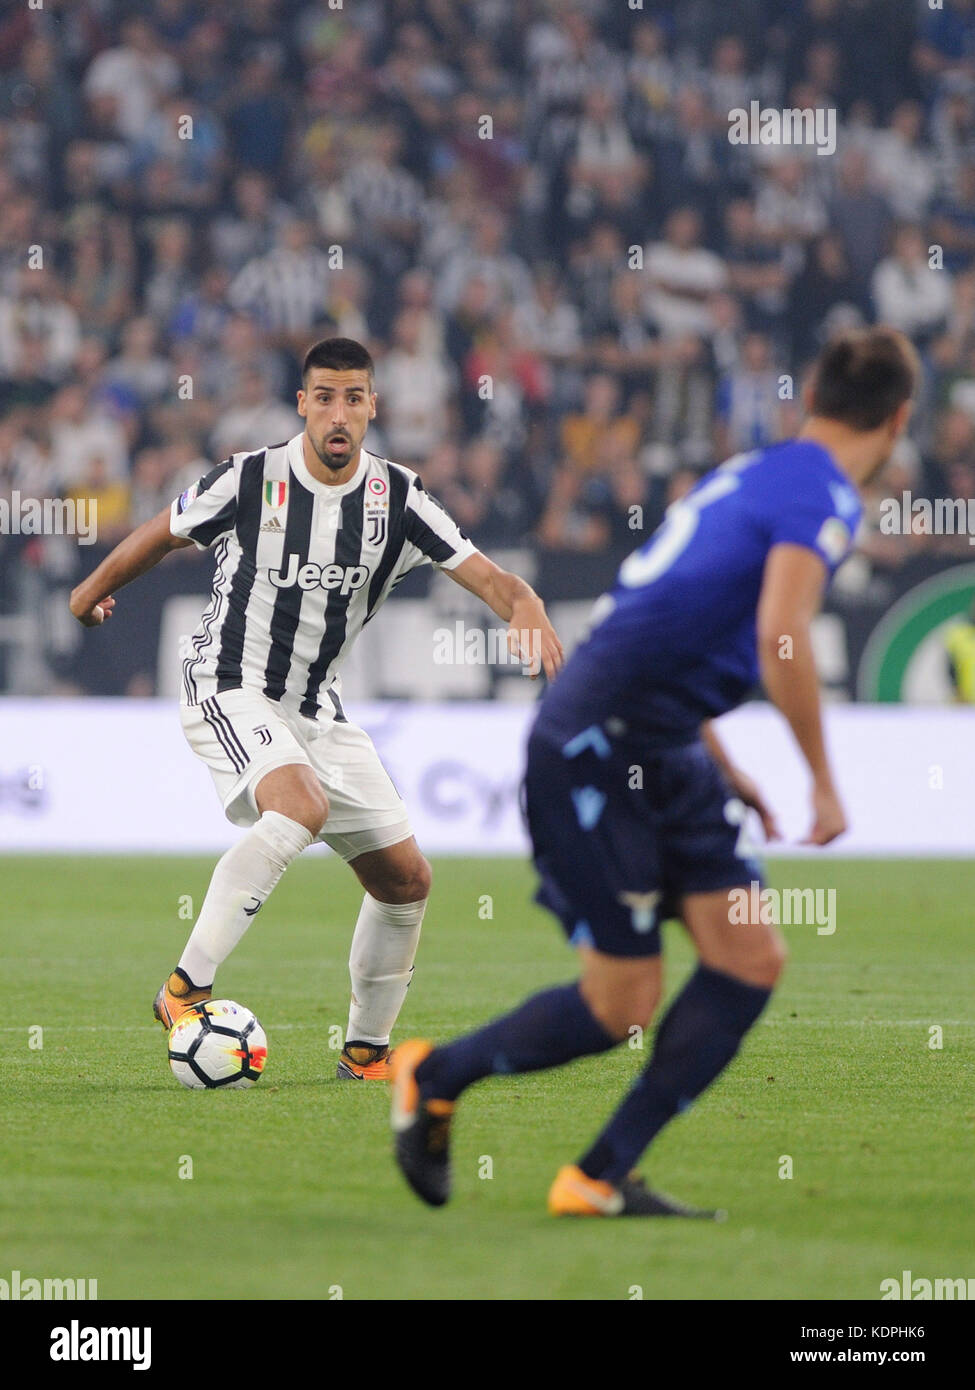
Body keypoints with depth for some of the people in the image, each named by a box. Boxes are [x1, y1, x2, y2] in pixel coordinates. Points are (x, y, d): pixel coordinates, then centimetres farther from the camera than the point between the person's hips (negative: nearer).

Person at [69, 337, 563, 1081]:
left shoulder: (397, 497, -4)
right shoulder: (249, 480, -12)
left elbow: (489, 577, -10)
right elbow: (160, 537, 6)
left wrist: (527, 611, -33)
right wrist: (95, 591, 21)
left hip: (317, 706, 6)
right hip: (229, 689, -6)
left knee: (406, 878, 3)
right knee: (303, 806, -35)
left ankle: (367, 1051, 20)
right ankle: (187, 987, -31)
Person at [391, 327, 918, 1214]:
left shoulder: (753, 474, 16)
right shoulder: (822, 494, -12)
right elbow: (780, 635, -25)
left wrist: (721, 767, 28)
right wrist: (823, 782, -15)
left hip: (663, 751, 9)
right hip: (594, 750, -9)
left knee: (752, 960, 1)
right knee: (623, 1007, -5)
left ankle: (601, 1177, 4)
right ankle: (434, 1076, 18)